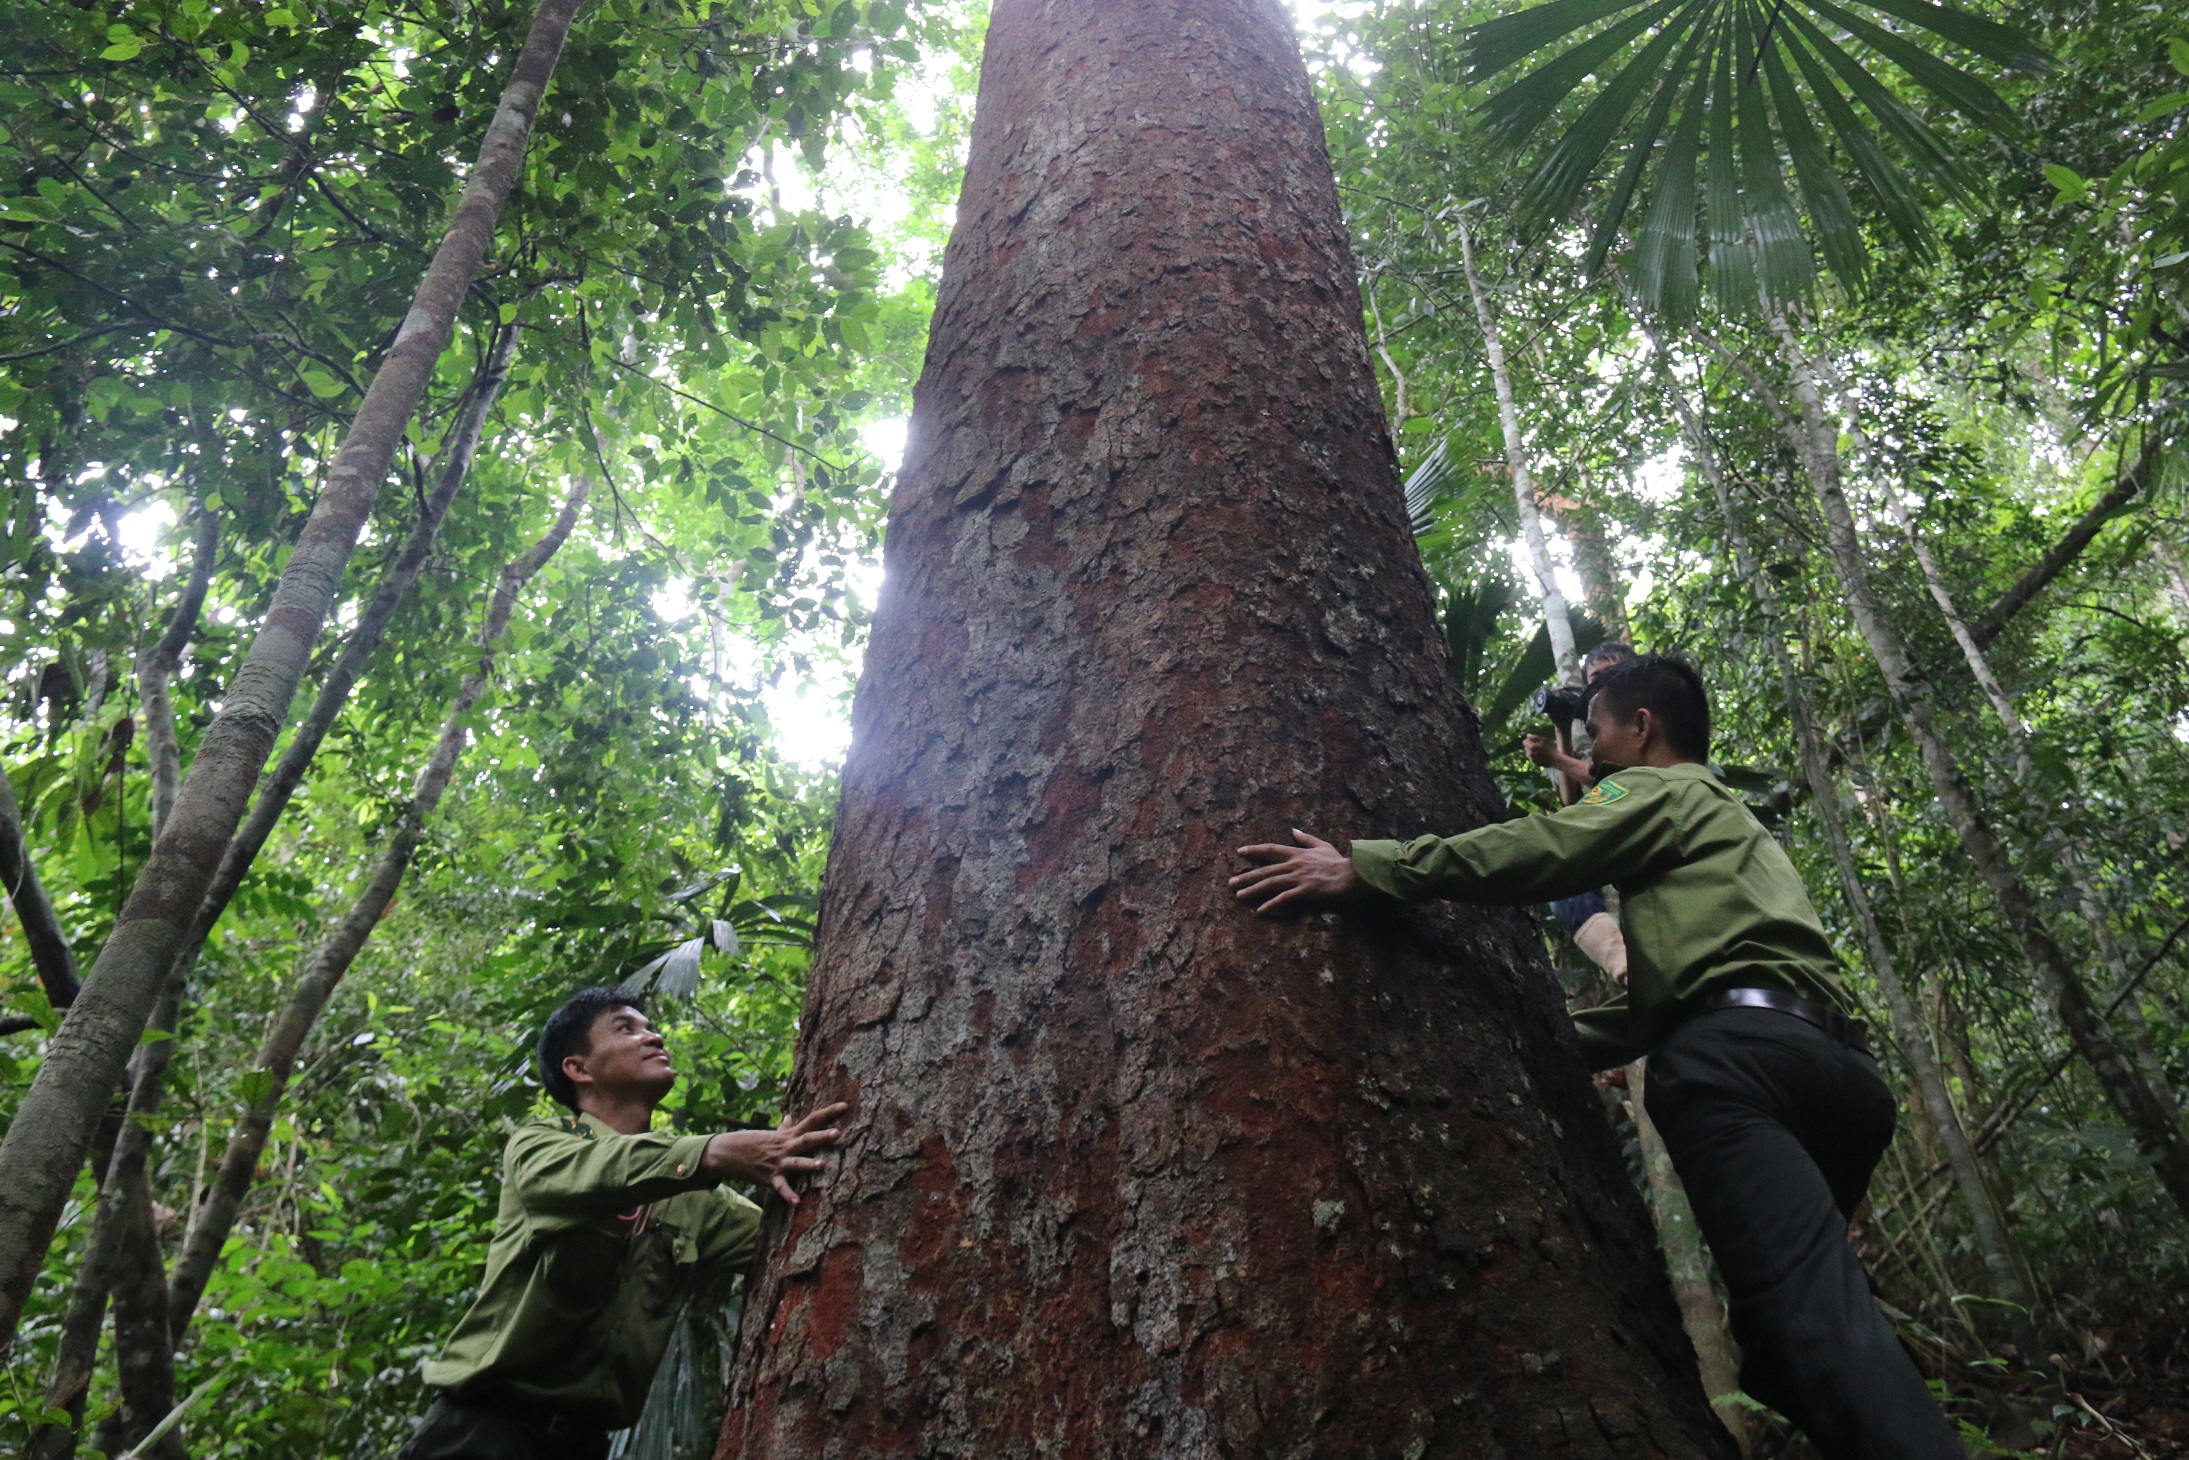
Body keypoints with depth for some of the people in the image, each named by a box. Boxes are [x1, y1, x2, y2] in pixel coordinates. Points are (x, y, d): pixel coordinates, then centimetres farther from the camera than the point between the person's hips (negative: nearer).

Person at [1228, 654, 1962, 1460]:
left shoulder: (1659, 789, 13)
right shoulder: (1723, 821, 40)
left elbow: (1540, 851, -7)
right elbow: (1660, 993, 39)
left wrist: (1365, 865, -10)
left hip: (1737, 1053, -10)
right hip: (1836, 1062, 10)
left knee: (1810, 1312, -21)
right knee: (1807, 1313, 12)